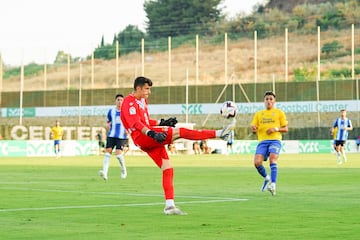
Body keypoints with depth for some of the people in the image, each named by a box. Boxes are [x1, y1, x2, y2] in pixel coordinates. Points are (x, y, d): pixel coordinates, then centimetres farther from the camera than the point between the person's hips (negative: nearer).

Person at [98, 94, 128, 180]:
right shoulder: (111, 111, 10)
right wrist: (107, 125, -2)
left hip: (122, 136, -3)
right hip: (111, 135, 3)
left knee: (118, 153, -14)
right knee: (108, 151, -13)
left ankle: (123, 170, 13)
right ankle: (104, 172, -19)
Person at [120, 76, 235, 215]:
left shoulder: (142, 101, 22)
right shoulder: (129, 102, -8)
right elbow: (136, 123, -22)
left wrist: (162, 122, 18)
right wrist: (152, 133, -35)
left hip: (151, 141, 10)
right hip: (141, 138, -10)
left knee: (167, 168, 1)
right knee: (179, 131, -20)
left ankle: (169, 205, 0)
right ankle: (218, 133, -24)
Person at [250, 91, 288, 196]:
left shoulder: (279, 113, 14)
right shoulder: (258, 114, 21)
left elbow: (286, 129, 11)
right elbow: (253, 129, 17)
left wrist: (276, 129, -8)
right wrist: (253, 128, -8)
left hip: (275, 140, -3)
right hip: (262, 141, 3)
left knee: (272, 159, -26)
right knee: (257, 162, -17)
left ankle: (273, 185, -30)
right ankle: (267, 178, 10)